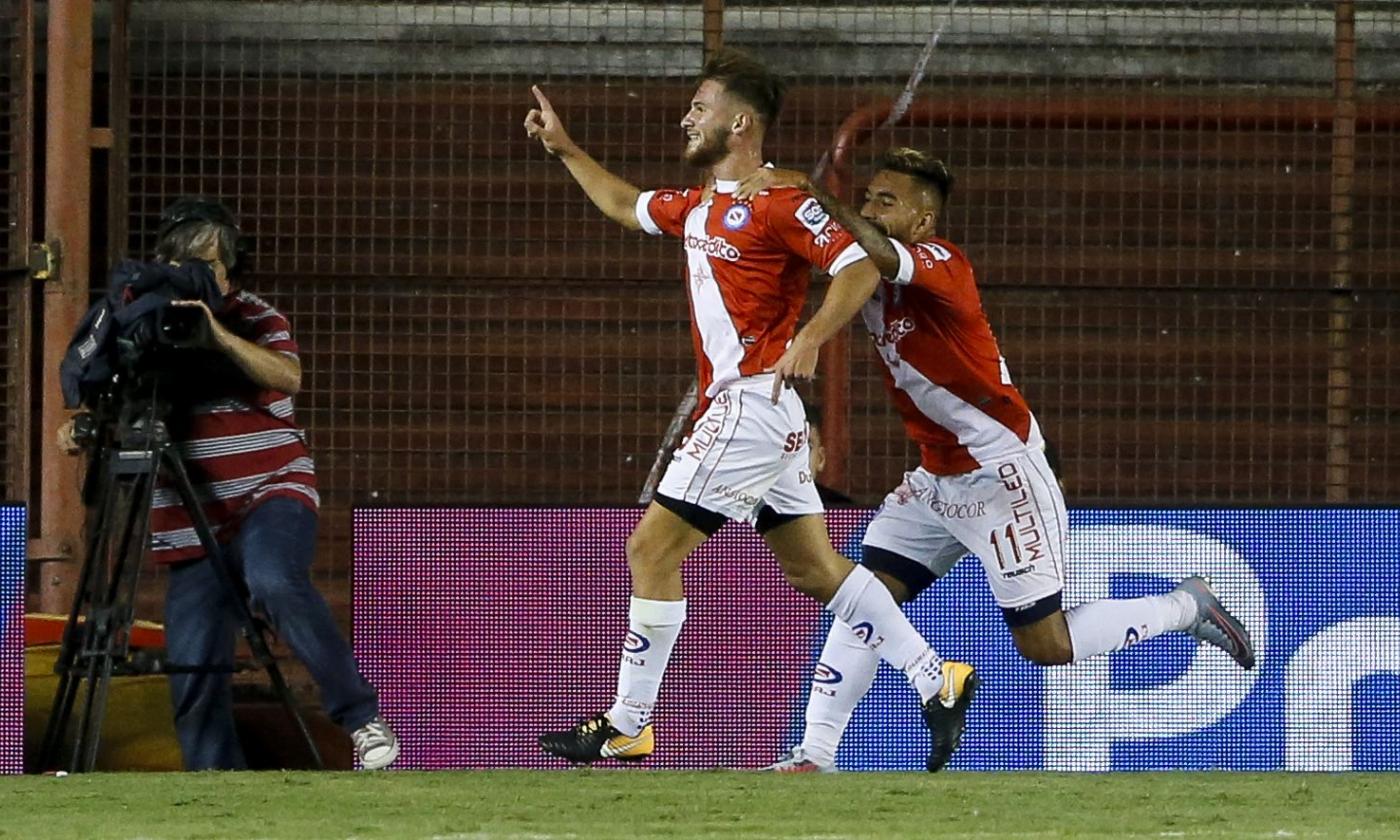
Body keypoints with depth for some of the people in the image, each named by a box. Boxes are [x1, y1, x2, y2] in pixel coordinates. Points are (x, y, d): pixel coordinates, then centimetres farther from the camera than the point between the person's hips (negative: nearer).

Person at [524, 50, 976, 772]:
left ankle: (625, 728, -4)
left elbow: (859, 267, -20)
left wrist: (810, 337, -33)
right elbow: (627, 207, 36)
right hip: (745, 409, 10)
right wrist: (565, 150, 34)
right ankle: (936, 681, 12)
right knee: (814, 568, 11)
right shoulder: (699, 205, 17)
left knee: (653, 548, -7)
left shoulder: (779, 200, -12)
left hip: (753, 403, -10)